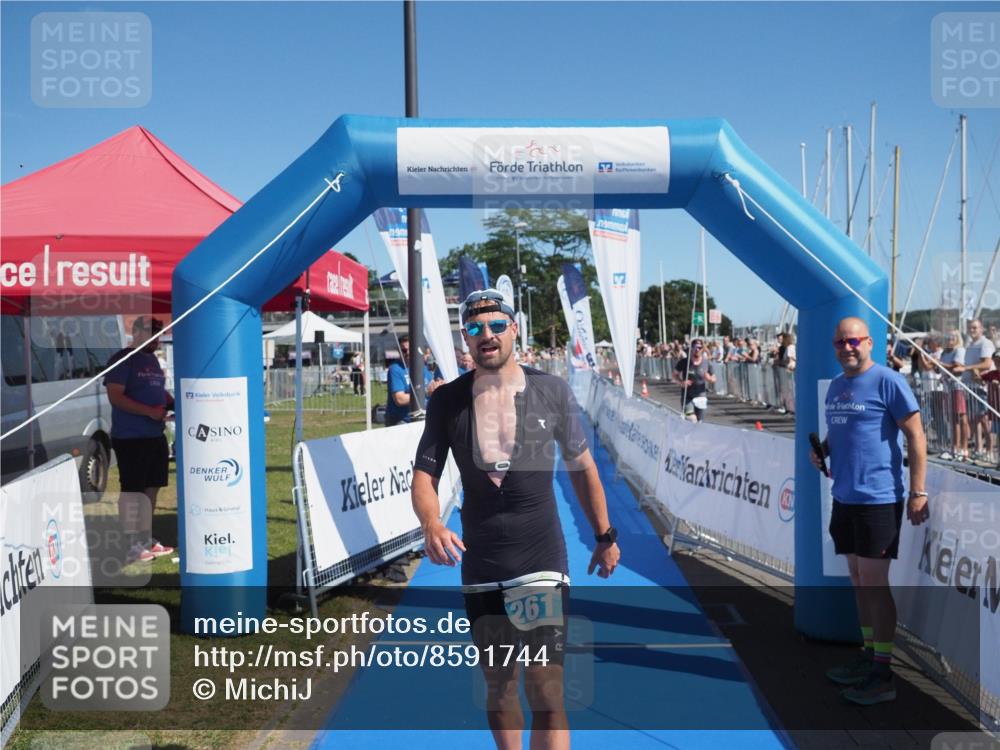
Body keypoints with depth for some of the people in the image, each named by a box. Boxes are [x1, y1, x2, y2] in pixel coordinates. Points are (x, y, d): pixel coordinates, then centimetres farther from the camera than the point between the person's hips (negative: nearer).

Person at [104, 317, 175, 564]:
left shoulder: (153, 360, 16)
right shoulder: (122, 360, -10)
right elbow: (115, 397, -18)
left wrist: (174, 403, 5)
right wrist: (149, 411, -23)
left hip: (156, 436, 8)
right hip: (130, 438, -8)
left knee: (151, 489, 12)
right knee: (132, 490, -4)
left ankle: (147, 539, 21)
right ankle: (131, 545, 0)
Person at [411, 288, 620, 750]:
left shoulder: (551, 391, -4)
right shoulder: (448, 400, -1)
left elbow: (581, 466, 8)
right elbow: (424, 474, -2)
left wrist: (605, 535, 12)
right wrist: (431, 526, -23)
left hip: (542, 561, -2)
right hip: (480, 567, 2)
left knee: (545, 689, -8)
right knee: (498, 687, 15)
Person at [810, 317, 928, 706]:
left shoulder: (888, 381, -10)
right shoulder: (835, 385, 13)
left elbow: (915, 436, -11)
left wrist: (918, 492, -15)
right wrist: (822, 450, 3)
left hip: (878, 498, -7)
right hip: (844, 498, 7)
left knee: (874, 582, -3)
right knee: (858, 579, 14)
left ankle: (883, 674, 6)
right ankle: (869, 655, 26)